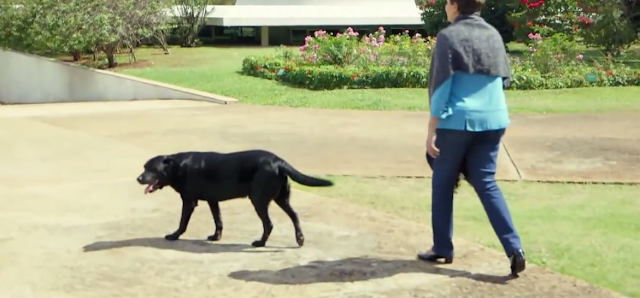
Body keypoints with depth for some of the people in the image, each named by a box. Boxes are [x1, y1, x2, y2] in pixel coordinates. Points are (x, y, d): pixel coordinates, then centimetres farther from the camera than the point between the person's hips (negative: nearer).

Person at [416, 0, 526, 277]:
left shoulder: (449, 36, -8)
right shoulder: (493, 35, 11)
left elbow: (441, 87, -10)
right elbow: (503, 80, 17)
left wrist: (431, 130, -7)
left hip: (457, 121, -5)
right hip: (493, 120, 5)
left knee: (443, 183, 11)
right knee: (486, 183, 10)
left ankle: (442, 248, 19)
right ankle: (514, 247, -3)